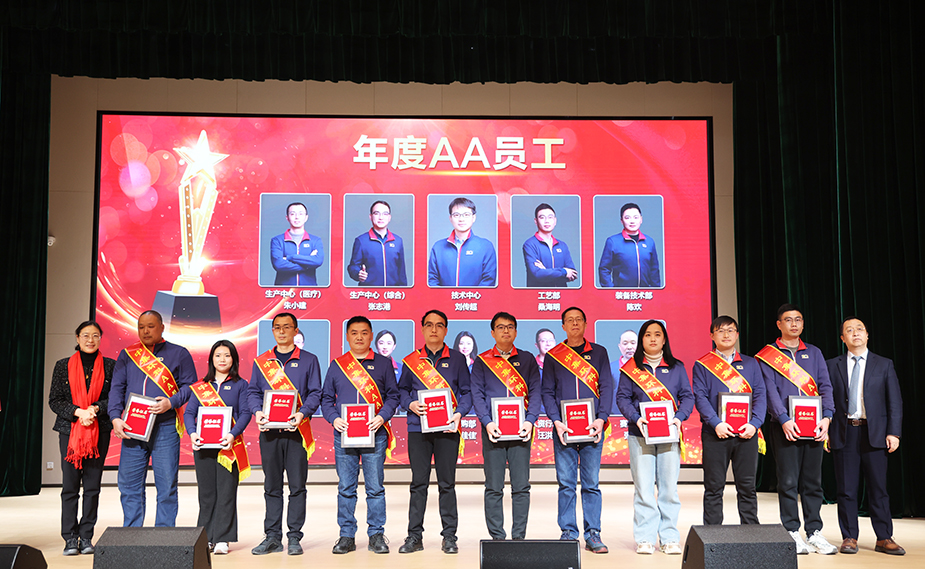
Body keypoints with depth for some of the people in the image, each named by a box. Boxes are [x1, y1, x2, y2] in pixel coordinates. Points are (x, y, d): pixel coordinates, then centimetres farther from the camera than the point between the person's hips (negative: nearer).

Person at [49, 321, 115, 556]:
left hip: (99, 431, 0)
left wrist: (95, 409, -13)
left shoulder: (110, 366, 7)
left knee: (92, 486, 2)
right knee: (70, 485, -1)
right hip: (69, 430, 0)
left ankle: (86, 537, 9)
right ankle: (70, 538, 5)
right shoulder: (63, 366, 8)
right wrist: (78, 411, -11)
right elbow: (54, 400, 4)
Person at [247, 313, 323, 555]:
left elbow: (315, 393, 2)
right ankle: (272, 537, 13)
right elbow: (253, 391, 12)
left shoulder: (308, 360, 6)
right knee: (272, 486, 6)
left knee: (297, 485, -1)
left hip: (296, 429, -2)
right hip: (269, 430, 2)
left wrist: (302, 413, -15)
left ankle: (294, 537, 6)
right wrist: (258, 412, -7)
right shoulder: (261, 361, 14)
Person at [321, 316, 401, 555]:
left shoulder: (383, 363, 8)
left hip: (374, 433, -1)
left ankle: (376, 535, 11)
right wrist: (334, 418, -6)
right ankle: (346, 536, 14)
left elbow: (393, 395, 7)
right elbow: (326, 398, 12)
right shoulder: (337, 365, 11)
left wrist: (382, 417, -9)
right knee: (346, 488, 5)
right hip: (344, 434, 1)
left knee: (375, 487, 1)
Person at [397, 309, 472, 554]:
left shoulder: (457, 359, 7)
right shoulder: (411, 360, 9)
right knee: (418, 483, 4)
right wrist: (410, 404, -6)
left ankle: (449, 536, 12)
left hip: (447, 428, -1)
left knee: (447, 484, 3)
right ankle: (414, 536, 12)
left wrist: (459, 413, -9)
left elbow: (466, 392, 7)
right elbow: (402, 389, 14)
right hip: (418, 428, 1)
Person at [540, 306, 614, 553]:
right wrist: (556, 421, -9)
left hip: (592, 428, 0)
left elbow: (607, 387, 5)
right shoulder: (553, 356, 9)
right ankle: (568, 533, 9)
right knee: (566, 483, 2)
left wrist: (601, 419, -9)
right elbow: (547, 392, 5)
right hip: (563, 429, 0)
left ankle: (593, 535, 8)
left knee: (591, 484, 2)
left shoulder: (598, 353, 10)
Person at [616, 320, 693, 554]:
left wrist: (679, 417, -8)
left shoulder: (676, 367, 12)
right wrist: (636, 417, -13)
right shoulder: (631, 368, 7)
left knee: (669, 487, 1)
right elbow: (622, 397, 3)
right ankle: (645, 539, 5)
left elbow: (687, 396, 9)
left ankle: (670, 538, 10)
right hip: (640, 434, -1)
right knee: (643, 487, -3)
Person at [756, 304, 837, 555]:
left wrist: (826, 417, -6)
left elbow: (825, 386, 8)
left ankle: (814, 533, 13)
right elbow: (770, 390, -6)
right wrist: (784, 419, -18)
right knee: (788, 482, -2)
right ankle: (792, 533, 6)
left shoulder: (814, 353, 15)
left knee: (813, 481, 6)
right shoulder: (767, 355, 4)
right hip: (785, 427, -3)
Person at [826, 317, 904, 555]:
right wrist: (825, 431, 0)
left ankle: (884, 539, 11)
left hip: (875, 433, 0)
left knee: (878, 488, 2)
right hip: (844, 433, 0)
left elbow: (894, 401, 5)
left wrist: (893, 432, -4)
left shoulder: (884, 365, 8)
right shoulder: (832, 366, 9)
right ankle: (849, 537, 11)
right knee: (846, 489, 3)